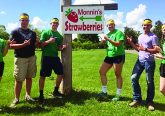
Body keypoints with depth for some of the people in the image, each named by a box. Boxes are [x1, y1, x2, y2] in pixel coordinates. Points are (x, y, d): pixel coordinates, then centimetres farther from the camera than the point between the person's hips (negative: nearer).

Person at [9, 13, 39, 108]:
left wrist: (37, 43, -6)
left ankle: (28, 95, 23)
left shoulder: (33, 33, 13)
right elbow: (11, 45, -11)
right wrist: (23, 44, -24)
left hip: (31, 58, 5)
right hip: (20, 58, -4)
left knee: (29, 78, 11)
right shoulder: (15, 32, -2)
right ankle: (16, 99, 9)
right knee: (19, 79, -2)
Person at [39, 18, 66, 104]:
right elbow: (41, 44, -6)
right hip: (46, 57, -5)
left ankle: (55, 91, 23)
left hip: (55, 57, 5)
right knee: (43, 76, -2)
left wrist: (62, 47, -7)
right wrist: (48, 41, -21)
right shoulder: (45, 33, -1)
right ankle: (41, 95, 10)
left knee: (60, 74, 4)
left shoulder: (59, 35, 12)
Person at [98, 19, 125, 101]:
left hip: (118, 56, -8)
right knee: (102, 71, 3)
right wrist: (104, 42, 3)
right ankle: (104, 92, 11)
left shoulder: (118, 32, -8)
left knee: (118, 75, -1)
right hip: (109, 56, 8)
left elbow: (118, 44, -22)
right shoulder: (108, 34, 16)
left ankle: (118, 95, 9)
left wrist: (108, 39, -21)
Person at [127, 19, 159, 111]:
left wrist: (145, 49, -25)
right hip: (140, 60, 6)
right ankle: (137, 99, 13)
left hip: (149, 61, -6)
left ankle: (150, 102, 17)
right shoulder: (140, 36, 14)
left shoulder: (153, 37, -6)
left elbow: (156, 50, -13)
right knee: (134, 78, 1)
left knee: (150, 82, 3)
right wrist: (131, 43, 6)